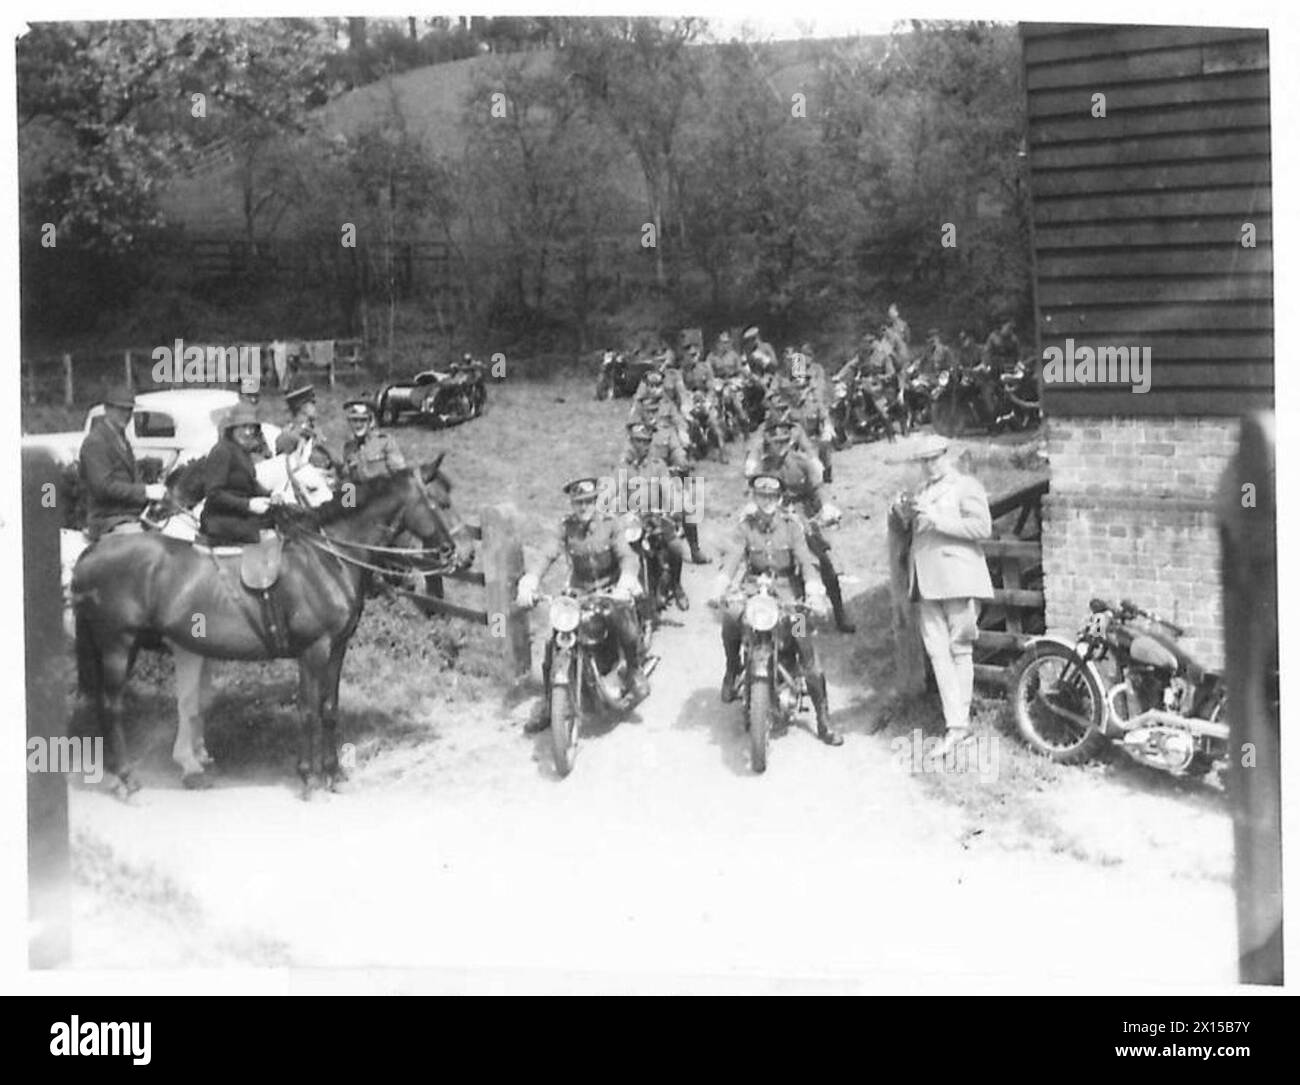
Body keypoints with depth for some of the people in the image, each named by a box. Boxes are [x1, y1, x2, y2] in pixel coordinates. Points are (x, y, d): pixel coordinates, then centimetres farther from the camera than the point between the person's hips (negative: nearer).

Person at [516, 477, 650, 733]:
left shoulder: (609, 523, -6)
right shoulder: (566, 527, -1)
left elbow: (626, 556, -17)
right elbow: (547, 555, -13)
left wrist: (625, 583, -38)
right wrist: (528, 582, -32)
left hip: (611, 589, -2)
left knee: (622, 617, -36)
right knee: (553, 643, -12)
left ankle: (635, 673, -13)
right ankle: (548, 706, 2)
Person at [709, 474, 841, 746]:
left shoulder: (791, 525, -2)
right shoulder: (746, 526, 2)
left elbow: (805, 560, -11)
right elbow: (733, 558, -10)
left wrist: (814, 594, -28)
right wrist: (720, 589, -28)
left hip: (786, 588, -1)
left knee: (807, 648, -13)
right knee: (730, 616, -30)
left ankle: (823, 719, -7)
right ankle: (732, 669, -1)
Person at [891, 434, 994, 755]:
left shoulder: (967, 486, 0)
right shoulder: (923, 492, 22)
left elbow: (982, 527, -13)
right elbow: (915, 530, 27)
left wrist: (939, 519, -18)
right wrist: (903, 513, 6)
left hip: (958, 578, -7)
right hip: (928, 582, 7)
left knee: (959, 650, -2)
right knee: (937, 650, -1)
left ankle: (960, 721, 3)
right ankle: (956, 723, -1)